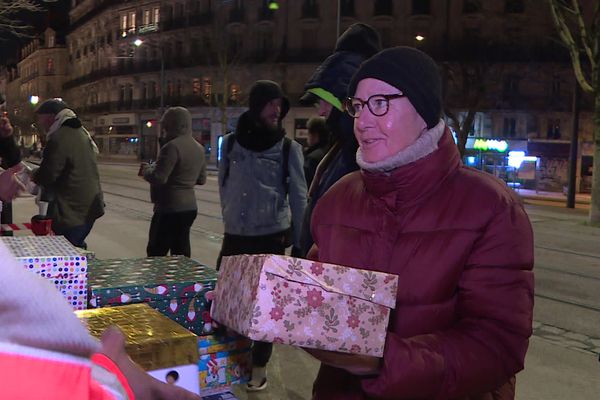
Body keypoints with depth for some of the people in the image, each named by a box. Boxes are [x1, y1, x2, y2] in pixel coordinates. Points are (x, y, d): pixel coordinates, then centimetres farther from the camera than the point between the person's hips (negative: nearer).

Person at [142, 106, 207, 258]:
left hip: (170, 208, -9)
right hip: (190, 206, 9)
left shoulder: (172, 147, -17)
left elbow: (158, 178, -22)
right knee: (181, 253, 13)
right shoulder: (198, 148, 11)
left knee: (156, 253, -2)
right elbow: (201, 179, 19)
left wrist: (146, 169, -4)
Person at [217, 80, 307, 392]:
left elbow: (299, 197, -1)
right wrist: (232, 219, 10)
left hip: (271, 238, -2)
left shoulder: (288, 148, -3)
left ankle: (259, 366, 22)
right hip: (234, 238, 3)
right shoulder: (231, 143, 3)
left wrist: (299, 243, -2)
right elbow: (224, 187, 12)